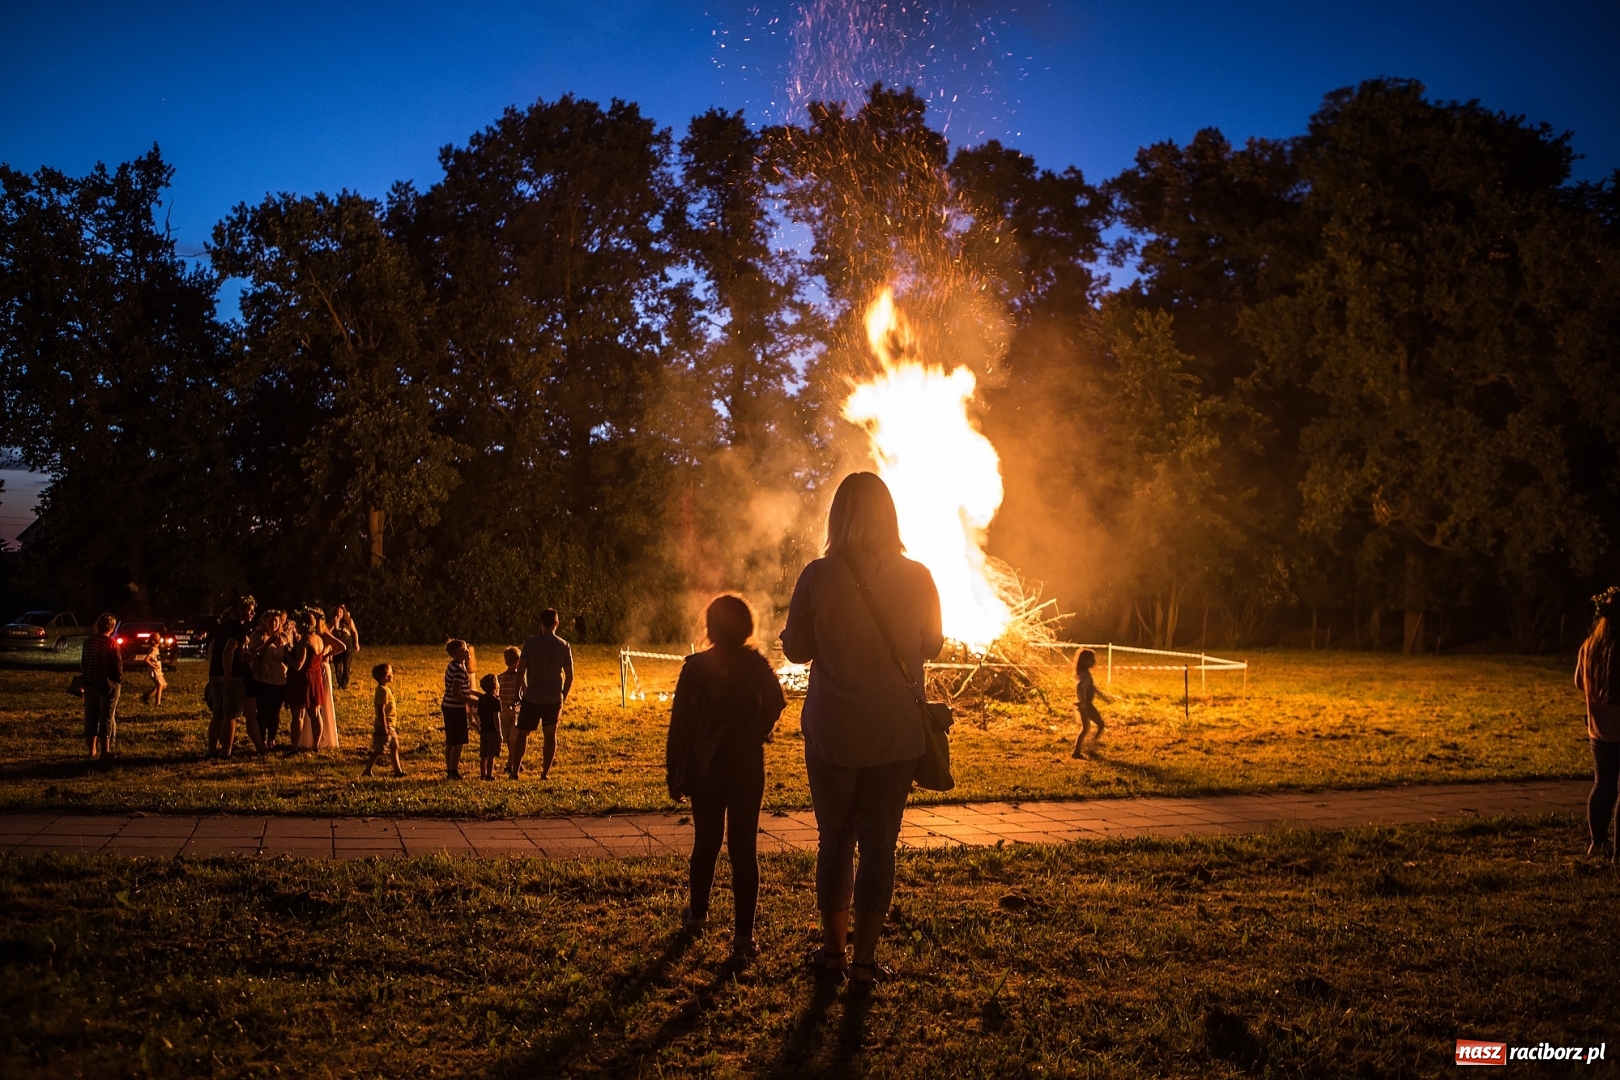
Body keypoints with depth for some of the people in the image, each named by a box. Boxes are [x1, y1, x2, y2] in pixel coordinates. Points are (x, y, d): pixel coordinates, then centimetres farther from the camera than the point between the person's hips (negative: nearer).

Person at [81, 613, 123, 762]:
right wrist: (119, 680, 4)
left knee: (91, 717, 12)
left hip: (90, 684, 5)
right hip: (107, 685, -5)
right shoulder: (111, 643, -16)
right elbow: (117, 665, -14)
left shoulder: (88, 641, 2)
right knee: (107, 718, 3)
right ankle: (105, 752, 5)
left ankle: (93, 751, 16)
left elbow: (83, 663, 11)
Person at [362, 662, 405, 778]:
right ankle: (367, 770, 3)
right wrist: (384, 727, -24)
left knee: (394, 747, 15)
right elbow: (381, 710, -24)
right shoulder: (383, 691, -20)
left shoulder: (384, 689, 11)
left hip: (390, 726, 10)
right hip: (384, 726, -10)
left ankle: (398, 770, 21)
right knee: (378, 750, -4)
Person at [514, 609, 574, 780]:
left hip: (532, 697, -1)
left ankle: (514, 771, 9)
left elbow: (521, 671, -8)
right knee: (550, 735, 9)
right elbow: (570, 677, 0)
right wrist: (563, 698, 12)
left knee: (522, 733, 10)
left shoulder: (530, 642, -7)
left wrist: (524, 689, 8)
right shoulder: (564, 646, -1)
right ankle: (545, 772, 7)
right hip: (554, 698, 1)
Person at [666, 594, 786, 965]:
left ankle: (698, 914, 33)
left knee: (706, 843, 18)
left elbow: (679, 723, -4)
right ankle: (743, 936, -5)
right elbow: (775, 704, -15)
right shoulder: (757, 666, -2)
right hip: (747, 768, -1)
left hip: (705, 769, 1)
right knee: (743, 849, -1)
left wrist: (675, 774, 1)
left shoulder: (695, 667, -2)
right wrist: (753, 736, 3)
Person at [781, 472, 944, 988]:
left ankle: (832, 950, 23)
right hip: (898, 732, 1)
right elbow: (931, 646, 7)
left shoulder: (818, 576, -13)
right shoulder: (917, 577, -8)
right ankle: (865, 957, 14)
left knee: (835, 841, 15)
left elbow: (796, 649, -2)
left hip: (833, 731, -1)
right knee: (880, 843, 10)